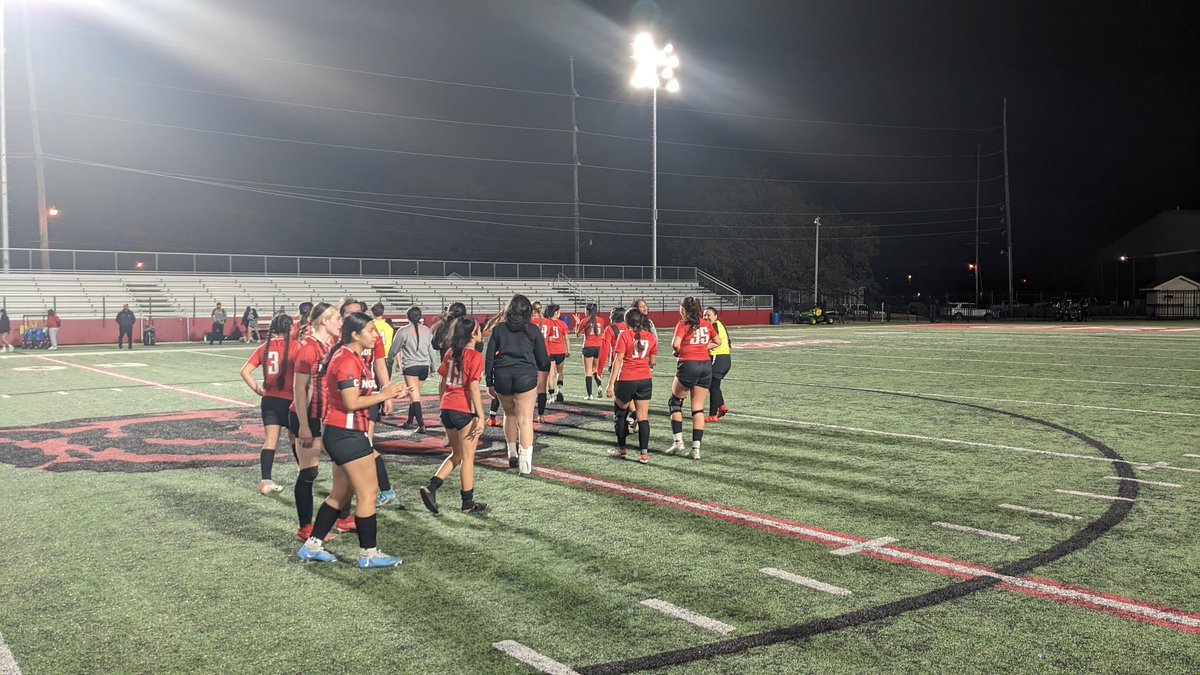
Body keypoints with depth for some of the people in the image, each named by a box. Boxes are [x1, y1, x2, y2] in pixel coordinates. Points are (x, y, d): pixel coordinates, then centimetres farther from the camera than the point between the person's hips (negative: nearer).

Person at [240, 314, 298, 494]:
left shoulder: (264, 347, 5)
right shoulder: (294, 346, -8)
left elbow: (245, 371, 3)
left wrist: (257, 388, 8)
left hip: (269, 399, 4)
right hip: (288, 399, -3)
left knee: (270, 440, 3)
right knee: (296, 438, 14)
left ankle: (265, 481, -3)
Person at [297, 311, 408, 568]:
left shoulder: (353, 358, 15)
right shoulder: (348, 360, -18)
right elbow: (352, 403, -22)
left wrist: (387, 393, 6)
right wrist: (383, 395, -13)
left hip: (341, 434, 11)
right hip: (347, 434, -11)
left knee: (341, 494, 18)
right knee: (368, 492, -1)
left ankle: (312, 547, 25)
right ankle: (369, 554, 8)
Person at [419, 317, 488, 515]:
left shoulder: (450, 353, 10)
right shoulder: (475, 357, -11)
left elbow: (442, 384, 14)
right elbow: (473, 389, -16)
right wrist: (480, 417, -15)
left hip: (447, 408, 7)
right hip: (465, 410, -7)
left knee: (456, 454, 20)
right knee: (467, 458, 6)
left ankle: (431, 487, 6)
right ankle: (468, 503, 14)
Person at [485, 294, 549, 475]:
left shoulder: (499, 329, 9)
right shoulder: (533, 330, 4)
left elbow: (489, 357, 9)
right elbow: (542, 360, 9)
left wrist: (490, 382, 15)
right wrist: (547, 366, 31)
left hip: (502, 377, 2)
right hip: (526, 376, -2)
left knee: (509, 414, 23)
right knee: (525, 420, -2)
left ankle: (512, 454, 30)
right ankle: (525, 464, -6)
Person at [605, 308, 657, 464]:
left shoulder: (624, 335, -7)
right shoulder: (651, 337, 4)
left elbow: (618, 360, -12)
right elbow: (652, 362, 12)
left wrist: (611, 383, -11)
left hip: (626, 380, -3)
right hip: (645, 380, 3)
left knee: (620, 413, 17)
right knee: (643, 417, 5)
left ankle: (621, 449, 22)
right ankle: (644, 453, 1)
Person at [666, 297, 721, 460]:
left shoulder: (682, 324, -6)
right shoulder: (706, 324, 9)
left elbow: (675, 344, -19)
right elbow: (718, 342, 18)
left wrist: (676, 351, 1)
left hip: (689, 365, -5)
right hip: (706, 365, 5)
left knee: (675, 402, 15)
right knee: (698, 408, 7)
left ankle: (678, 440, 7)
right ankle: (696, 448, 4)